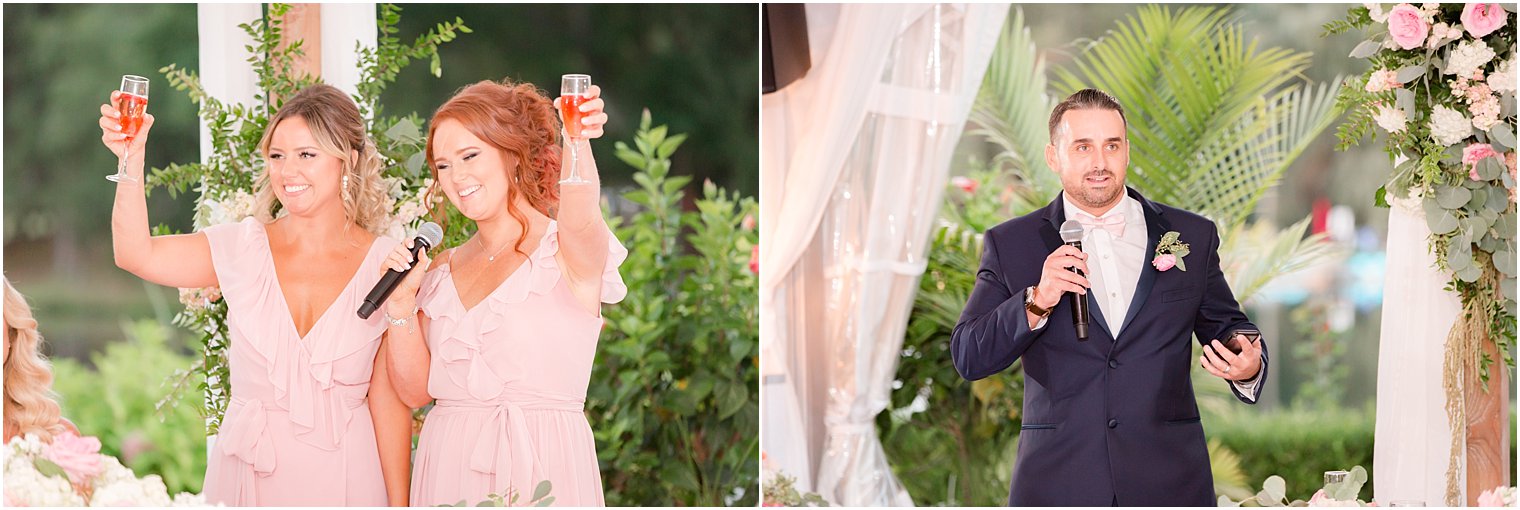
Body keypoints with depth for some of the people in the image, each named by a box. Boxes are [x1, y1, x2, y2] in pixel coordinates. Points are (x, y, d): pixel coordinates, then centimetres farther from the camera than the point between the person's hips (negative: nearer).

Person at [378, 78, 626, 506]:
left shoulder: (567, 253, -3)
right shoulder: (443, 270, 13)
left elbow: (579, 217, -28)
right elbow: (416, 390, 11)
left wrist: (578, 143, -46)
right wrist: (401, 304, -3)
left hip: (542, 470, -5)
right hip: (449, 469, 5)